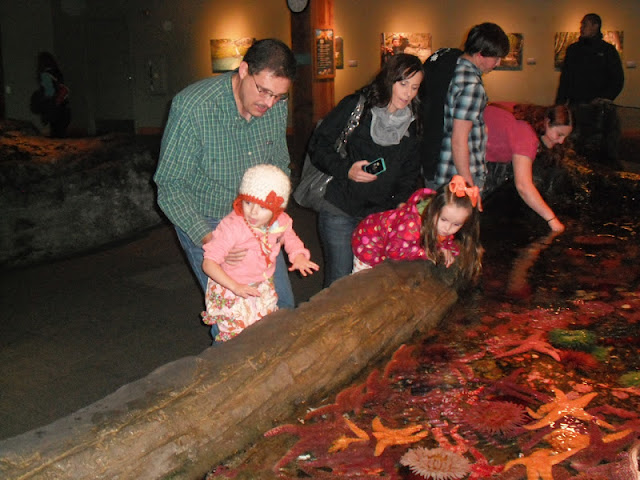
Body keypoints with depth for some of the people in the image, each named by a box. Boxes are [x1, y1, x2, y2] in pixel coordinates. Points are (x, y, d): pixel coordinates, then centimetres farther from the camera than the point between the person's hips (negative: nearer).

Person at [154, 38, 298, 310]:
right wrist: (206, 237, -32)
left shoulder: (277, 106, -9)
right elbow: (170, 184, -21)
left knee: (283, 307, 8)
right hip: (204, 223, -5)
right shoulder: (191, 107, -25)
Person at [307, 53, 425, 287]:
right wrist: (346, 170, -18)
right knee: (339, 281, -2)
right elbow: (318, 145, -4)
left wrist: (399, 203, 0)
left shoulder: (412, 123, 10)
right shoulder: (356, 106, -4)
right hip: (340, 211, -4)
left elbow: (411, 171, 16)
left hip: (381, 214, 4)